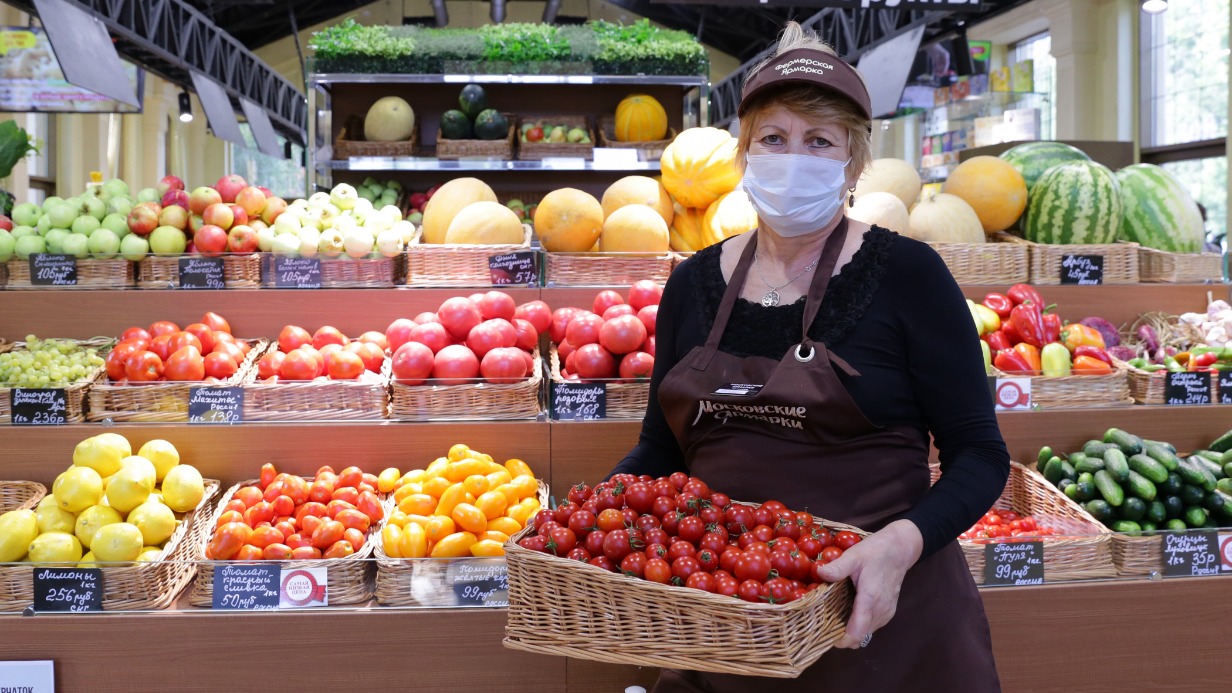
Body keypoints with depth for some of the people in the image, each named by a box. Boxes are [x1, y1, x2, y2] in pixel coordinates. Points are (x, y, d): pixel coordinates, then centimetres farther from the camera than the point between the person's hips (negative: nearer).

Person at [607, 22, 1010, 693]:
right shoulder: (694, 284, 3)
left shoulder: (904, 273, -8)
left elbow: (979, 454, -9)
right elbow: (663, 447, 11)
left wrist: (904, 541, -26)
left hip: (879, 617, -3)